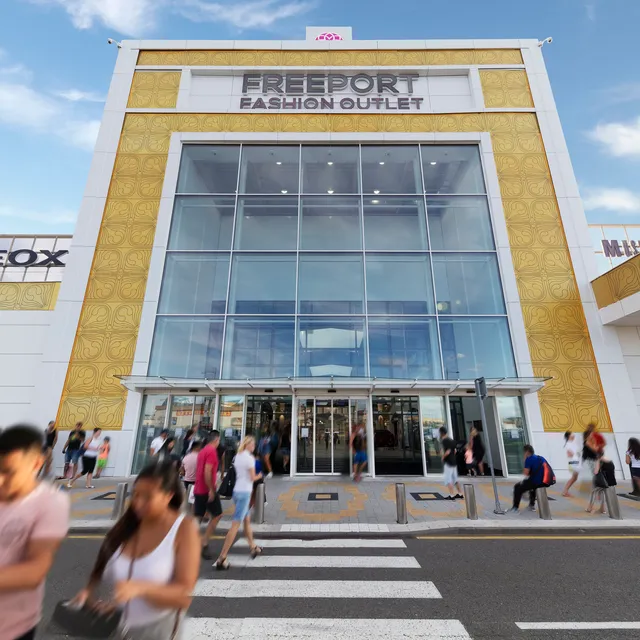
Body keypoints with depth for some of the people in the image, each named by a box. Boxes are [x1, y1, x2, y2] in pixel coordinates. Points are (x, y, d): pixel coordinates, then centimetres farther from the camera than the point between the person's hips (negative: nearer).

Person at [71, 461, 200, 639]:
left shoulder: (184, 528, -21)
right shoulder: (128, 522, -7)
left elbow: (184, 595, -22)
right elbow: (102, 568, 4)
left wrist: (139, 587, -34)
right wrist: (89, 590, -16)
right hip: (111, 625, 4)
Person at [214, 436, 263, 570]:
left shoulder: (238, 456, 9)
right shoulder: (249, 458, -14)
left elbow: (240, 473, 12)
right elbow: (252, 477, -12)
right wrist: (259, 476, 8)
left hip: (237, 491, 9)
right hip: (244, 492, -9)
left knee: (247, 520, 21)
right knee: (235, 525, -5)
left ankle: (253, 547, 36)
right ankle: (222, 558, -4)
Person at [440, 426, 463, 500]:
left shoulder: (444, 440, -16)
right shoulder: (451, 439, 11)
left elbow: (448, 451, -22)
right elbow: (454, 451, 17)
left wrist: (443, 457, -7)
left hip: (448, 462, -9)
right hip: (454, 461, 9)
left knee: (448, 479, -2)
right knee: (455, 478, 17)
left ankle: (452, 495, -4)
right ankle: (460, 494, 22)